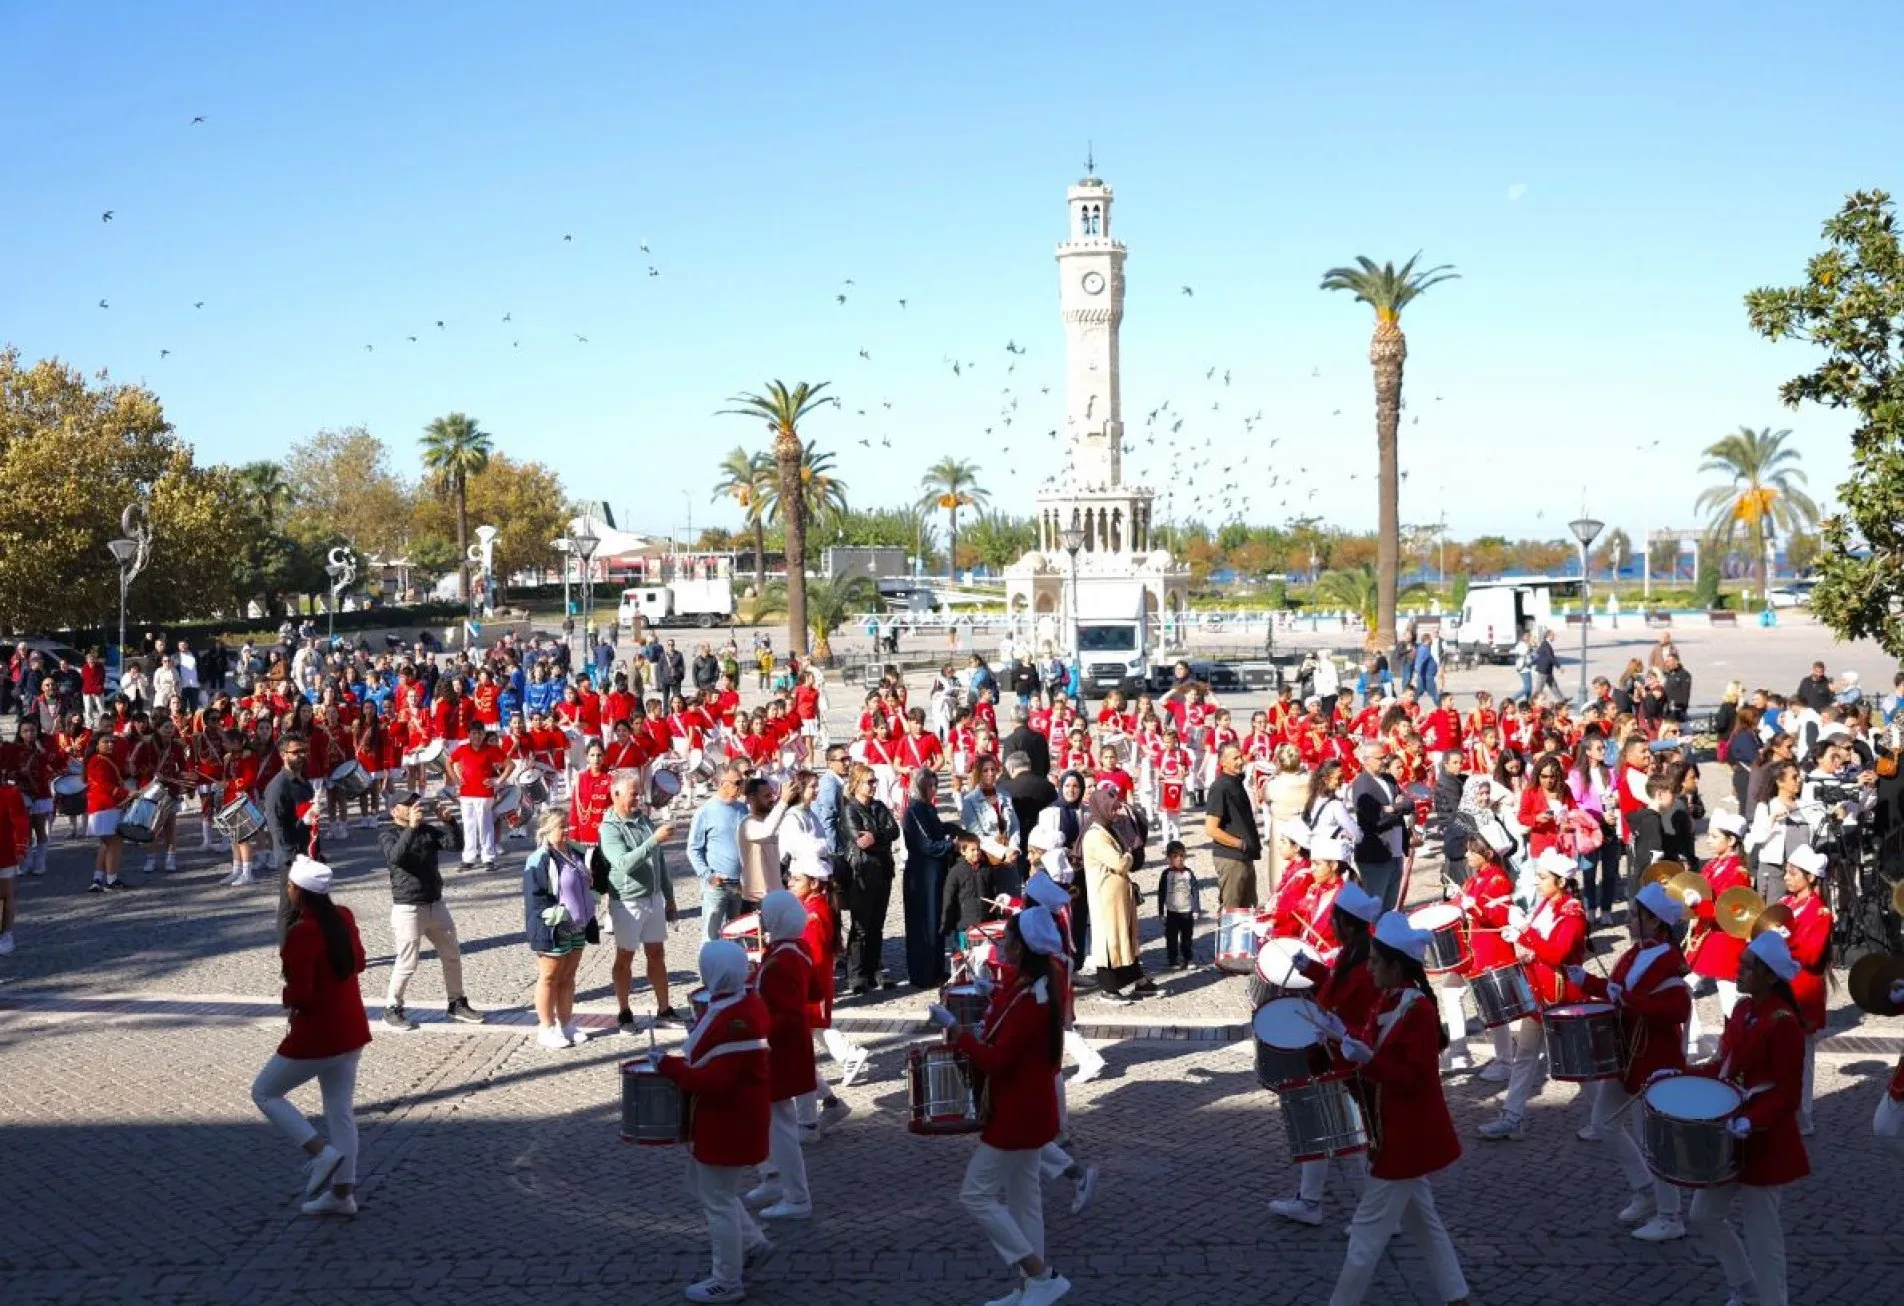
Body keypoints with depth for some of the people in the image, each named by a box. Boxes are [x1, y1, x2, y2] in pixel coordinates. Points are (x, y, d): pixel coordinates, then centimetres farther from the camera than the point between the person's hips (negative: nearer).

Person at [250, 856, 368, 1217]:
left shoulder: (300, 933, -23)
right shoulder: (344, 917, 0)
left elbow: (300, 995, -23)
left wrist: (286, 997, -2)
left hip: (316, 1036, -8)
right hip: (352, 1030, 8)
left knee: (264, 1092, 13)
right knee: (341, 1109, 15)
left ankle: (321, 1152, 1)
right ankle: (342, 1193, 20)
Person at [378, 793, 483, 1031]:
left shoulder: (428, 830, 7)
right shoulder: (387, 835, -7)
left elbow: (455, 844, -5)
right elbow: (395, 856, -28)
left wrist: (449, 820, -19)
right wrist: (412, 827, -35)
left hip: (436, 904, 6)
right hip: (407, 908, -6)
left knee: (452, 955, 13)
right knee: (407, 962, -3)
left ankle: (457, 1003, 27)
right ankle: (392, 1008, 14)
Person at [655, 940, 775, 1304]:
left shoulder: (733, 1021, -29)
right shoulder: (744, 1001, 2)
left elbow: (715, 1083, -30)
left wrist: (669, 1066, -22)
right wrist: (684, 1062, 11)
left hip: (728, 1123, -10)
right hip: (730, 1117, 10)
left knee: (718, 1201, 4)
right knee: (702, 1184, 25)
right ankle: (752, 1242, 34)